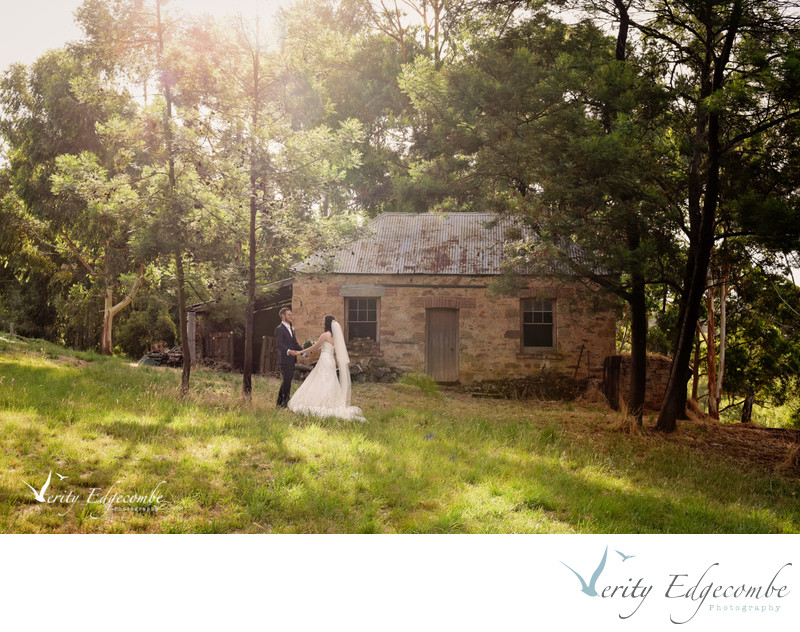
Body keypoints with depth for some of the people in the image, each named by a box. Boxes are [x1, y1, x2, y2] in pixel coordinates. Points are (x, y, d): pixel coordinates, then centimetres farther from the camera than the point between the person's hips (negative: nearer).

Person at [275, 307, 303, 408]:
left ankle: (279, 403, 20)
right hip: (285, 359, -9)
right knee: (287, 381, -8)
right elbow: (279, 344, -19)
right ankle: (285, 403, -1)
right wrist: (288, 351, -34)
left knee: (287, 381, 12)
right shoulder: (279, 329, -9)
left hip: (291, 360, 9)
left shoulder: (291, 329, 19)